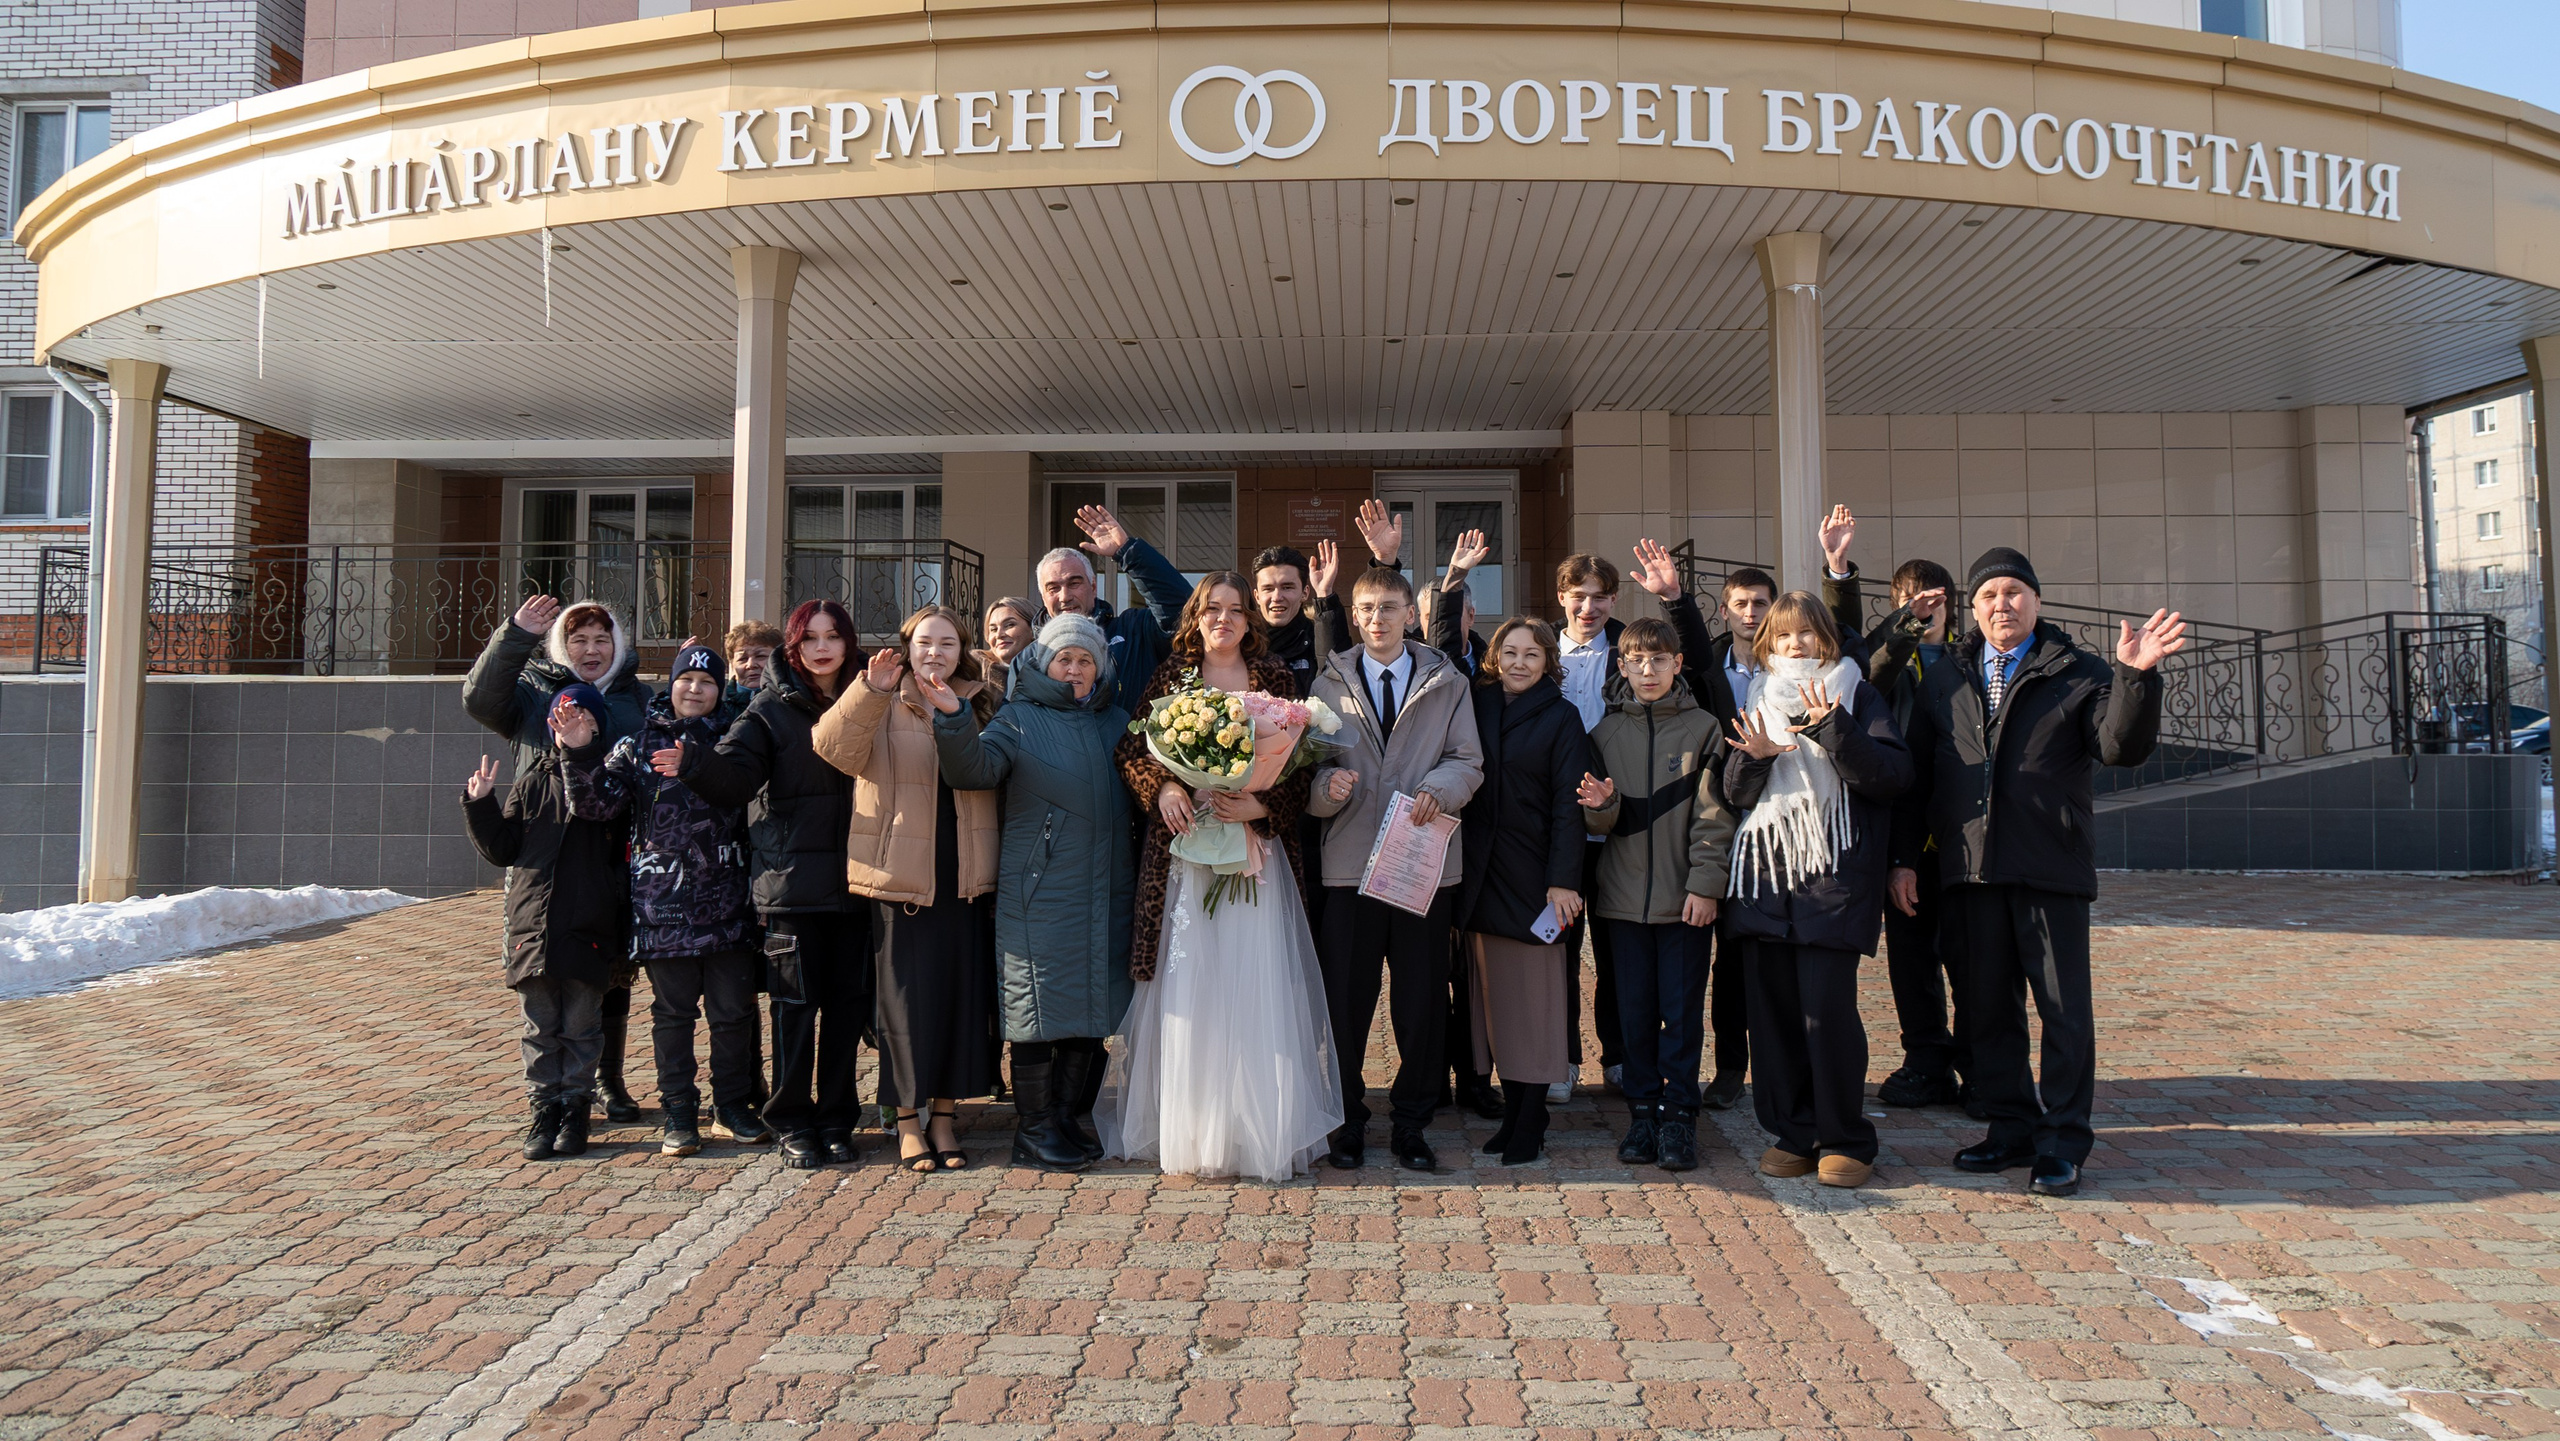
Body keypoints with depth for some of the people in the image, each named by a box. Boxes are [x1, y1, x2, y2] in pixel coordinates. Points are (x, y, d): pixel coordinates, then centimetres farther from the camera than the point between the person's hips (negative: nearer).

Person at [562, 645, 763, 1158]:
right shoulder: (639, 744, 6)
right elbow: (598, 802, -4)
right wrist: (578, 756, -18)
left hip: (727, 898, 1)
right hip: (662, 900, -1)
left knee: (733, 1009, 6)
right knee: (672, 1010, 7)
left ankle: (733, 1103, 20)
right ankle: (679, 1112, 16)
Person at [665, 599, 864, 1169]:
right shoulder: (772, 709, 2)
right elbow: (737, 774, -12)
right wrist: (694, 762, -29)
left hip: (853, 881, 3)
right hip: (791, 881, -2)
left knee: (848, 1001, 7)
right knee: (795, 1003, 2)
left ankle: (836, 1117, 19)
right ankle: (794, 1123, 14)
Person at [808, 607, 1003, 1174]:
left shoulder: (980, 707, 11)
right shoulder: (881, 709, 0)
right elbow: (833, 747, -18)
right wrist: (869, 690, -31)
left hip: (966, 884, 3)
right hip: (899, 881, -3)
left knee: (962, 995, 6)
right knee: (906, 998, 2)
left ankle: (946, 1115, 20)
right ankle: (908, 1120, 15)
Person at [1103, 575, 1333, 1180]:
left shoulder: (1276, 679, 6)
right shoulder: (1170, 674, 9)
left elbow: (1302, 765, 2)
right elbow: (1131, 748, 8)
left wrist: (1261, 804, -14)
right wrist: (1161, 787, -11)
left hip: (1254, 851, -1)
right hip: (1184, 851, 1)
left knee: (1255, 987, -2)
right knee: (1186, 987, 1)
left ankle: (1259, 1134, 8)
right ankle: (1187, 1135, 11)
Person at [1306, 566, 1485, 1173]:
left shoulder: (1447, 684, 10)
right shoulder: (1330, 683, 11)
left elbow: (1466, 761, 4)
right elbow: (1310, 763, 7)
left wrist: (1438, 789, -16)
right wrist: (1327, 785, -15)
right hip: (1350, 859, 0)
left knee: (1423, 1001, 4)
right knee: (1346, 998, 3)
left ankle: (1410, 1123, 18)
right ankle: (1348, 1120, 17)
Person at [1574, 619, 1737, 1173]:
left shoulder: (1702, 728, 0)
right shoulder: (1607, 731, 8)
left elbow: (1713, 815, -2)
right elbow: (1601, 824, 8)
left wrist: (1704, 884, -9)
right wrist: (1601, 805, -14)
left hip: (1684, 895, -2)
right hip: (1624, 893, 2)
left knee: (1682, 1010, 1)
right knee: (1635, 1009, 7)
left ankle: (1679, 1115, 10)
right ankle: (1643, 1111, 17)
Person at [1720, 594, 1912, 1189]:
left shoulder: (1856, 695, 8)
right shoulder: (1757, 699, 18)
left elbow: (1893, 775, -5)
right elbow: (1735, 794, 13)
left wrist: (1833, 731, -17)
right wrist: (1752, 758, -8)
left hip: (1834, 875, -4)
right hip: (1763, 873, 4)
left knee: (1827, 1007, -9)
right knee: (1773, 1006, 3)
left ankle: (1846, 1141, 3)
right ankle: (1793, 1134, 14)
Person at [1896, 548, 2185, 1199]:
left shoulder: (2078, 674, 4)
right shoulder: (1943, 681, 13)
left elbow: (2122, 747, -9)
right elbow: (1915, 772, 13)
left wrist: (2135, 676, -24)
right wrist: (1904, 857, 7)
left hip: (2051, 864, -3)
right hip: (1971, 867, 3)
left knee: (2064, 1006, 0)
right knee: (1989, 1005, 10)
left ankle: (2062, 1141, 9)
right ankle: (2011, 1128, 22)